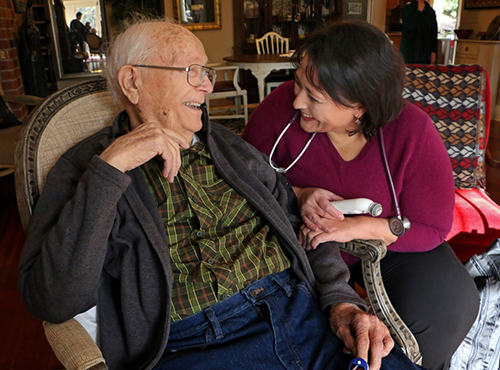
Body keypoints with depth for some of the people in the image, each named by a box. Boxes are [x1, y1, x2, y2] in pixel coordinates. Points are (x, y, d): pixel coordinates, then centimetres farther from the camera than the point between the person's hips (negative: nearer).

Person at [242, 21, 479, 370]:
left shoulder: (412, 130, -20)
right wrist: (298, 196, -25)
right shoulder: (282, 106, -21)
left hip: (387, 244, 0)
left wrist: (359, 227, -27)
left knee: (447, 308, -23)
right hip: (301, 243, 1)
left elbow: (434, 229, -12)